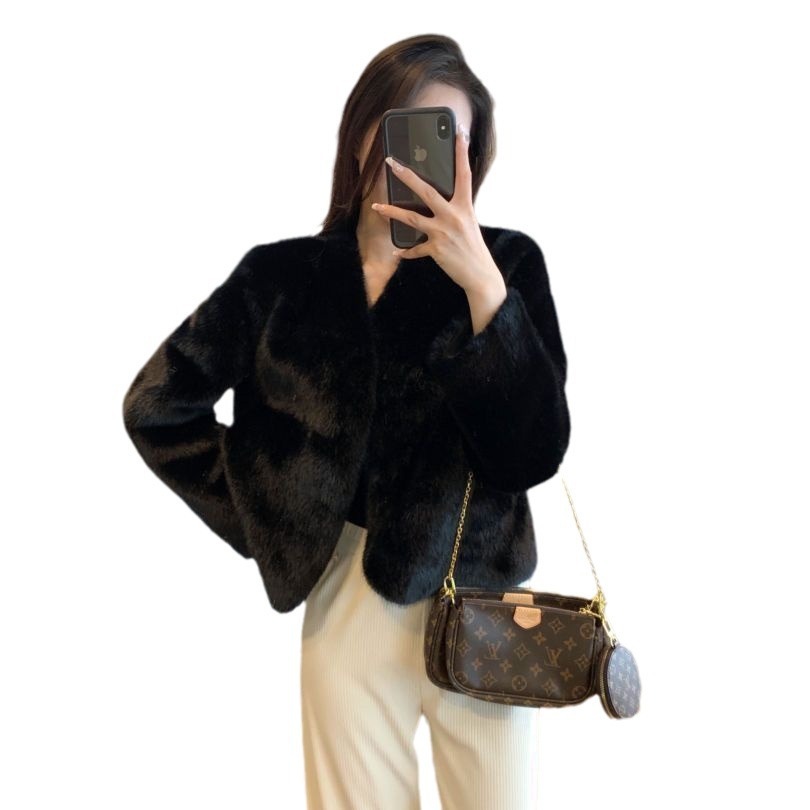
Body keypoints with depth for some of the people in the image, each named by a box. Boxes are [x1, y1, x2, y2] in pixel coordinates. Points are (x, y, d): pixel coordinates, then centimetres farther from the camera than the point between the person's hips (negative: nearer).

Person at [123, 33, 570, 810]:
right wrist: (267, 524, 3)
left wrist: (481, 284, -24)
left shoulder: (509, 263, -6)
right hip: (347, 600, 1)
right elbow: (156, 405, 6)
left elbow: (534, 454, -15)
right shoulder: (282, 276, -3)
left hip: (480, 597, 0)